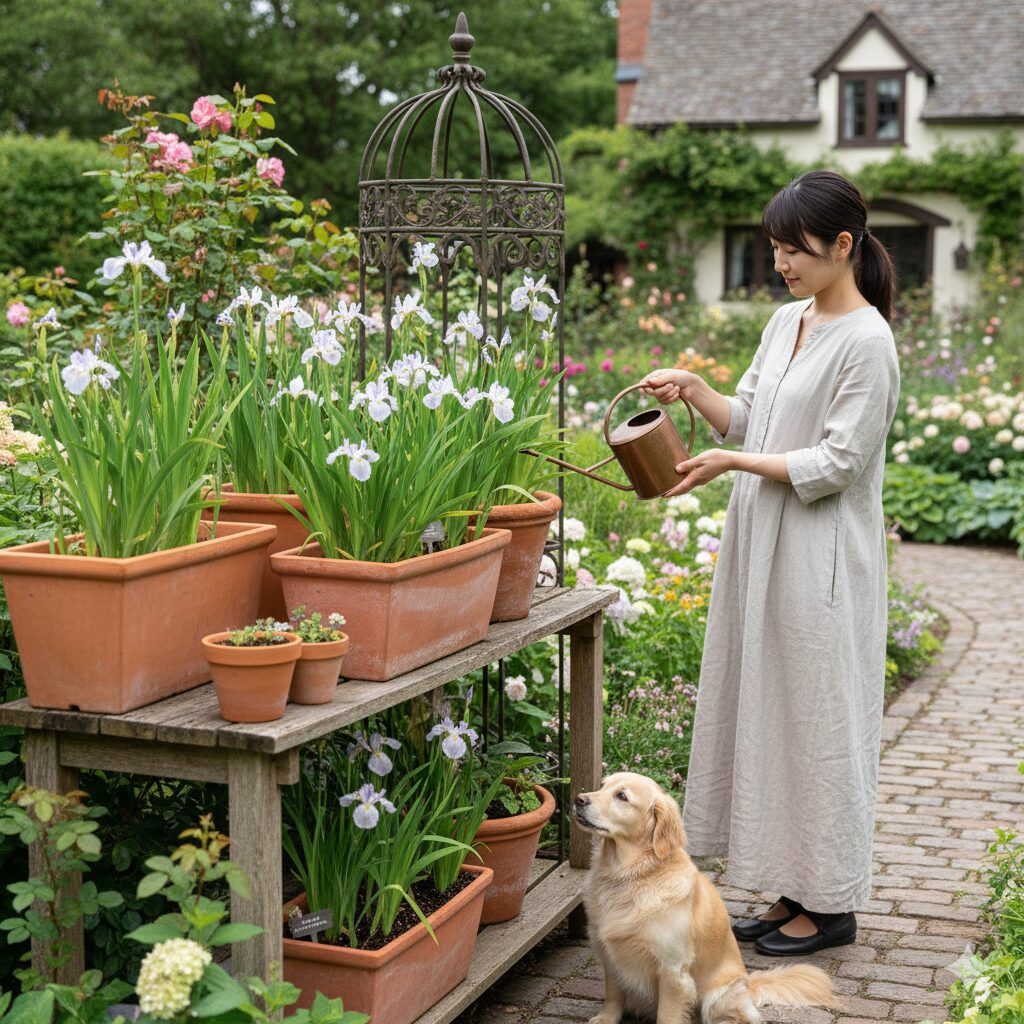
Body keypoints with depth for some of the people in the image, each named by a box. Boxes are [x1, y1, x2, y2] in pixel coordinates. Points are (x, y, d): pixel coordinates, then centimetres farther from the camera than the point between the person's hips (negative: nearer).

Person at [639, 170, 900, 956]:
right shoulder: (787, 322, 12)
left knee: (817, 718, 0)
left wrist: (734, 464, -20)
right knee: (768, 714, 12)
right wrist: (693, 389, -3)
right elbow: (745, 418, 14)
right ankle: (796, 892, 23)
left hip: (821, 561, -8)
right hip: (764, 550, 8)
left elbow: (837, 463, -17)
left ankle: (831, 906, 14)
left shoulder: (867, 341, -14)